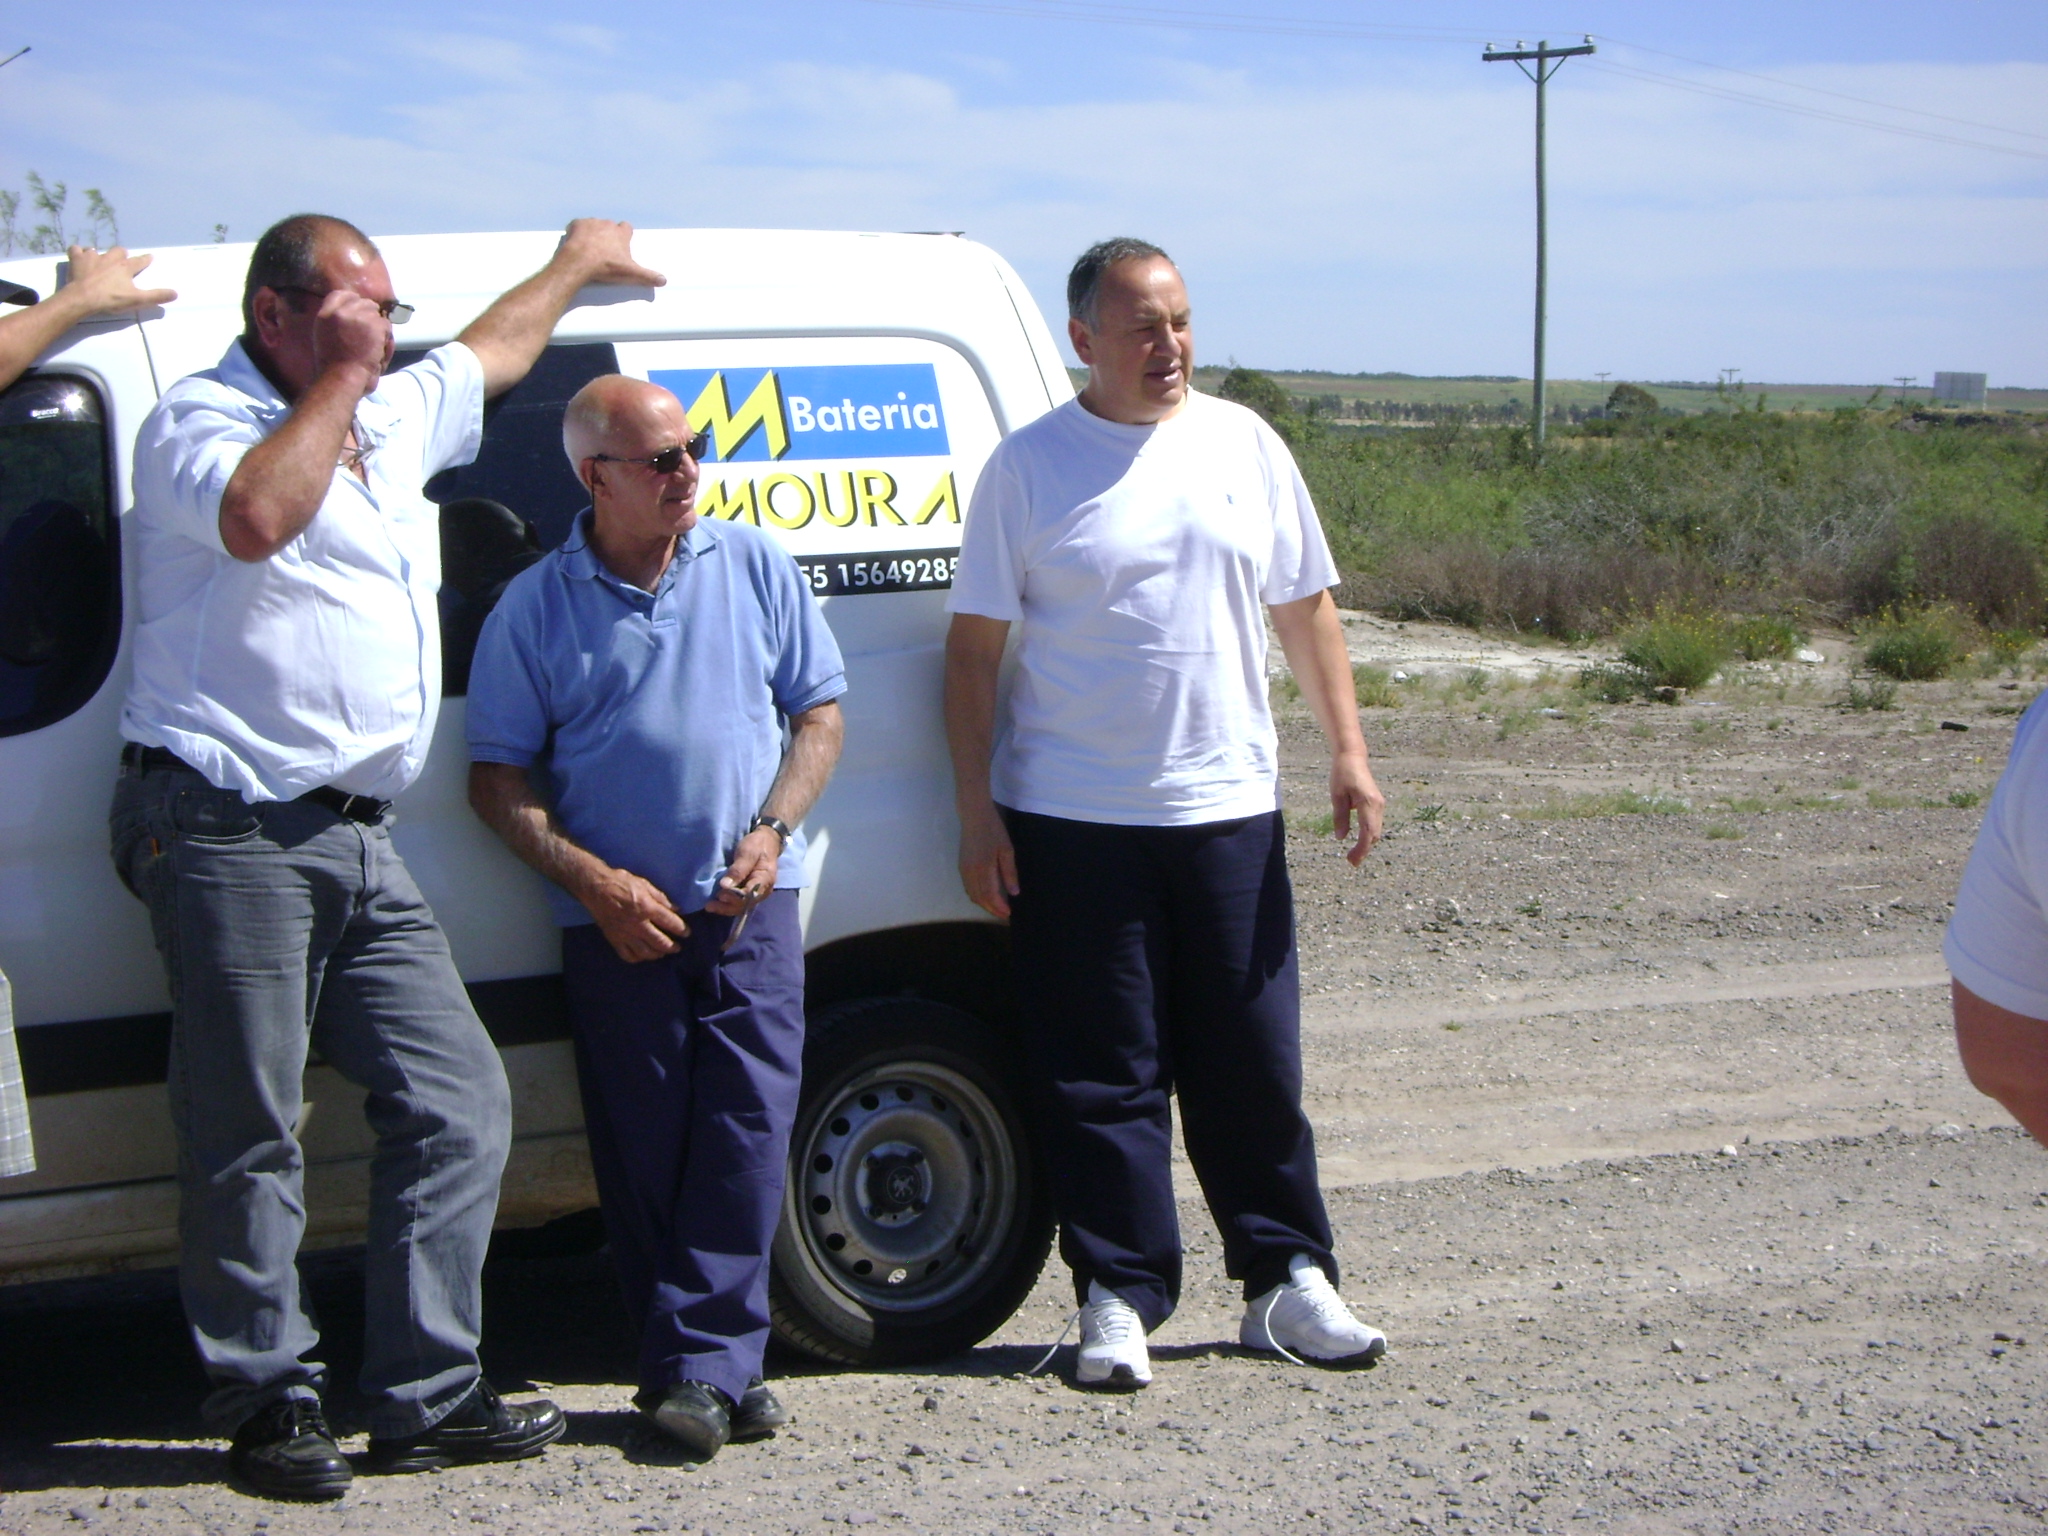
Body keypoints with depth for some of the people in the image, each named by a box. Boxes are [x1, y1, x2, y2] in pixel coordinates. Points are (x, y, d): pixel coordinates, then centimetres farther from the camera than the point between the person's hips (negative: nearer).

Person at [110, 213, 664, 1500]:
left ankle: (429, 1396, 11)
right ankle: (271, 1398, 10)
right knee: (248, 1136, -2)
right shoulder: (197, 425, -4)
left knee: (458, 1105, 4)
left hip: (361, 839, 8)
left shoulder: (397, 417, 21)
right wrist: (334, 381, -13)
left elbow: (493, 348, 41)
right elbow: (256, 514, -26)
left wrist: (577, 261, 53)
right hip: (236, 836, -8)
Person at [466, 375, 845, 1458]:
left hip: (747, 904, 1)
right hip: (616, 920, 0)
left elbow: (819, 714, 12)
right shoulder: (537, 607, 2)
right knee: (644, 1153, 0)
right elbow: (499, 780, 3)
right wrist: (597, 882, -9)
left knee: (745, 1130, -8)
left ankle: (701, 1367, -5)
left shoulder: (755, 567, 7)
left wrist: (771, 831, -4)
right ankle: (715, 1372, 9)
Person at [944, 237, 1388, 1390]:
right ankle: (1119, 1298, 11)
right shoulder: (1030, 468, -1)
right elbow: (974, 651, 0)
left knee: (1255, 1067, 8)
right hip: (1072, 821, -2)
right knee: (1103, 1078, 2)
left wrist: (1349, 752, 4)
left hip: (1228, 813, 3)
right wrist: (977, 814, -6)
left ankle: (1291, 1279, 19)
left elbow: (1308, 611, 14)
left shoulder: (1245, 446, 8)